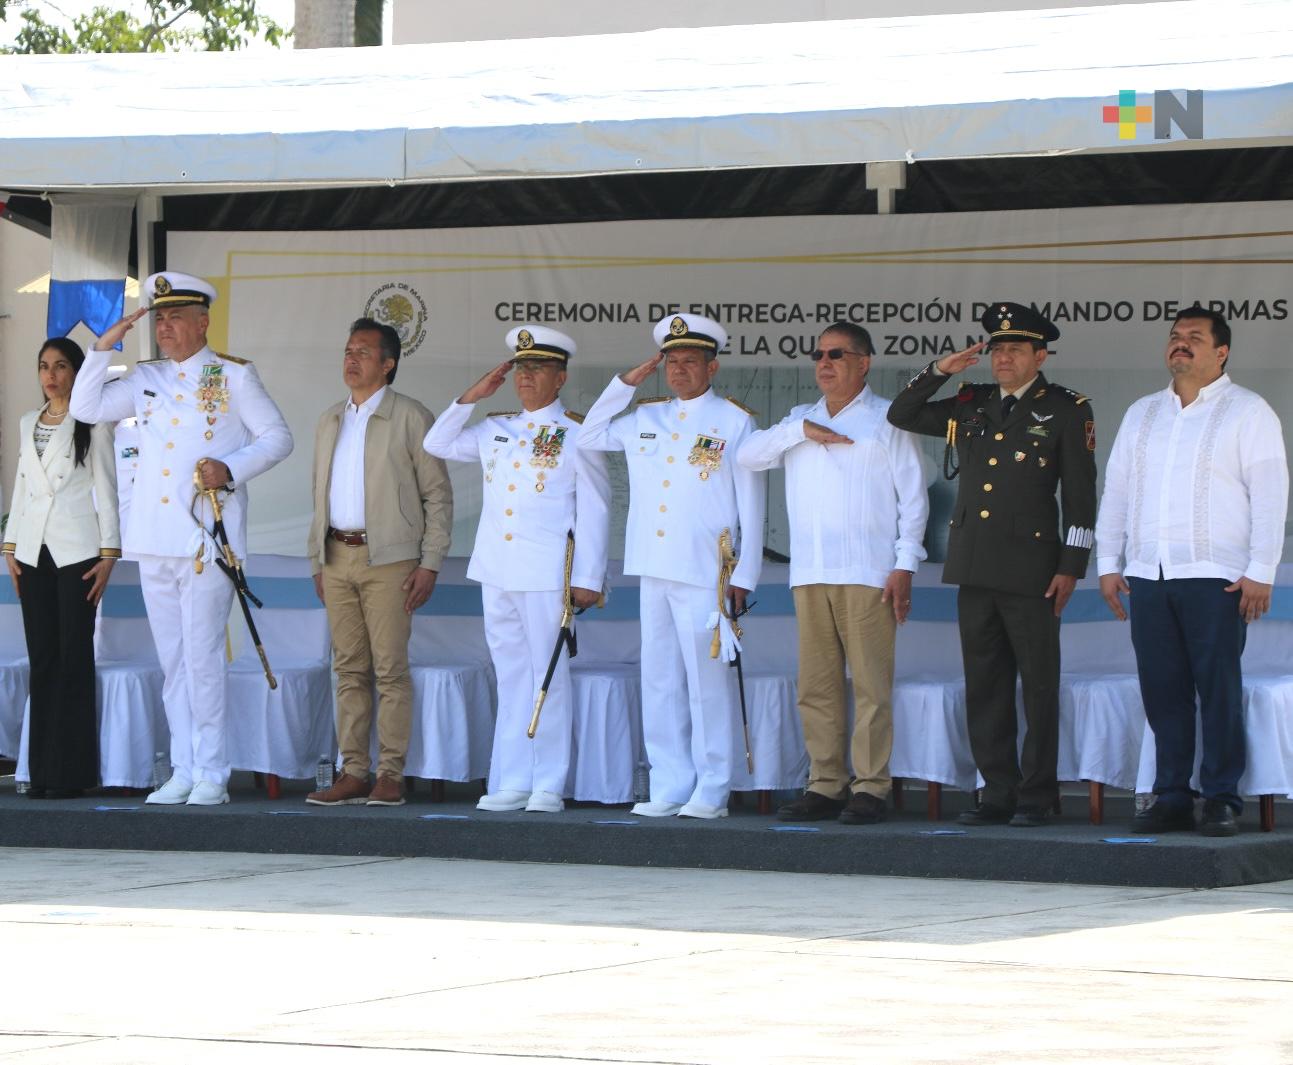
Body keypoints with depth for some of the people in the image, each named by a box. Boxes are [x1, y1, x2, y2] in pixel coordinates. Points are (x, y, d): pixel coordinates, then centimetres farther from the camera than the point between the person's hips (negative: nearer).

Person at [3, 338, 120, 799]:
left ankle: (71, 772, -6)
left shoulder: (93, 425, -1)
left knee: (73, 657, -6)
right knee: (42, 659, 3)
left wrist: (108, 554, -7)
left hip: (77, 551, -5)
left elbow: (106, 489, -2)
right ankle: (43, 771, 4)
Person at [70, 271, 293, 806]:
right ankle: (182, 772, 10)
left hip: (207, 537, -5)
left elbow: (277, 437, 2)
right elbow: (85, 408, 11)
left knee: (202, 657, -9)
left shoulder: (233, 376, 2)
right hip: (154, 539, 5)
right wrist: (104, 347, 2)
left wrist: (231, 469, -14)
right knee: (172, 661, 7)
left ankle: (211, 775, -5)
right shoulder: (146, 378, 16)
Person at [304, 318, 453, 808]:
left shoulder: (410, 418, -2)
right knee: (349, 670, 6)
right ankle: (353, 774, 8)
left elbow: (438, 495, -3)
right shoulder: (330, 421, 17)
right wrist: (318, 561, 16)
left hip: (388, 560, -6)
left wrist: (430, 564, -9)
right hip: (337, 557, 6)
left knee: (390, 669, -6)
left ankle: (391, 775, -4)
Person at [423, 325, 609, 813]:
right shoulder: (496, 429, 15)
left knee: (548, 677, -3)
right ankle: (511, 783, 8)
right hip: (496, 571, 5)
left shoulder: (575, 433, 0)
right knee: (510, 676, 7)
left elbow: (594, 510, -2)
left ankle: (548, 786, -1)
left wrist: (587, 578, -8)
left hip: (546, 573, -5)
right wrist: (472, 396, 10)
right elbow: (437, 444, 21)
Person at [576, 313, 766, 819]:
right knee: (660, 681, 5)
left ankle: (711, 792, 0)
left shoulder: (735, 421, 1)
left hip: (706, 573, -5)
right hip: (654, 569, 5)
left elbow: (751, 505, 0)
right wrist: (626, 382, 13)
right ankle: (669, 787, 11)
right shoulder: (645, 418, 15)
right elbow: (589, 437, 21)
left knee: (709, 681, -5)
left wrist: (744, 576, -6)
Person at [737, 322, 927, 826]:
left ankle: (870, 788, -7)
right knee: (816, 687, 3)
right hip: (810, 574, 5)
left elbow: (913, 496, 2)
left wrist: (905, 565, -6)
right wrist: (800, 431, -4)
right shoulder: (800, 420, 20)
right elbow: (748, 455, 8)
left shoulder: (886, 420, 6)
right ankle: (825, 786, 7)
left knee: (871, 684, -8)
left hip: (866, 575, -5)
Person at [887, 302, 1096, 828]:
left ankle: (1036, 798, 2)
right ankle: (998, 793, 12)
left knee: (1038, 687, -2)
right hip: (975, 567, 5)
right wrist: (938, 371, 6)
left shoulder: (1066, 410, 0)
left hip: (1031, 570, -5)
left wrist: (1070, 566, -8)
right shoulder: (970, 406, 14)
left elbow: (1079, 493, -2)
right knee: (984, 687, 6)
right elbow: (901, 415, 20)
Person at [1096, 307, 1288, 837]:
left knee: (1219, 690, -6)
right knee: (1162, 692, 3)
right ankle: (1171, 798, 7)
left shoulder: (1247, 412, 3)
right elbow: (1116, 491, 19)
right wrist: (1108, 563, 11)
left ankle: (1221, 799, -2)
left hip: (1215, 577, -5)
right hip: (1147, 576, 5)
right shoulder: (1142, 414, 19)